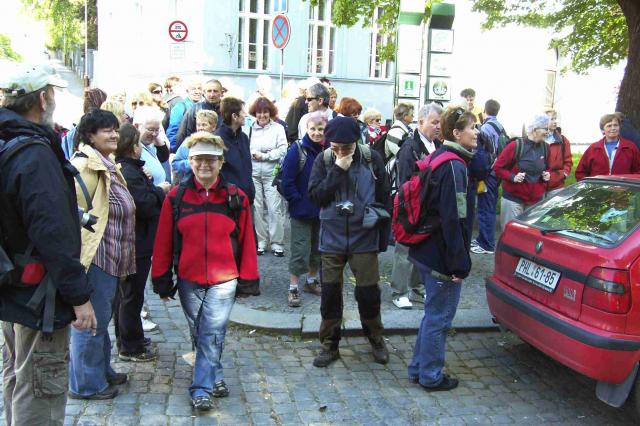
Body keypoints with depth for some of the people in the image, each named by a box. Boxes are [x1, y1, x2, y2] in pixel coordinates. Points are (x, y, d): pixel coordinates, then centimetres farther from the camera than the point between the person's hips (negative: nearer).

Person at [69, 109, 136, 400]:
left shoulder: (107, 165, 15)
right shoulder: (86, 164, -16)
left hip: (110, 257, 10)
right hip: (95, 255, -10)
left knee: (101, 317, 20)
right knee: (92, 320, 1)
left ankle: (101, 370, 35)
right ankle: (85, 384, 15)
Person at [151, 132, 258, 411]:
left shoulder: (236, 198, -2)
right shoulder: (176, 197, 0)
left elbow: (246, 240, 2)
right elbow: (163, 242, 2)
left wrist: (248, 278, 2)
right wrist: (162, 279, 2)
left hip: (223, 280, -2)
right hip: (188, 280, 2)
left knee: (212, 335, -4)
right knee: (199, 335, 15)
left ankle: (201, 389, 6)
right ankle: (215, 377, 34)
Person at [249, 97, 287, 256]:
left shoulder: (278, 128, 4)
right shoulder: (250, 128, 7)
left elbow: (282, 150, -4)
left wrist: (264, 155, -9)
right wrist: (252, 153, -14)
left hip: (272, 174, -2)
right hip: (253, 173, 2)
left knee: (274, 209, -5)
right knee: (257, 208, 6)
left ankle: (276, 243, 4)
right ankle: (260, 241, 17)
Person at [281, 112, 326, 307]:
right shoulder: (297, 150, -13)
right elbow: (287, 181, -13)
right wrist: (298, 201, -12)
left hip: (323, 210, 5)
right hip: (302, 211, -4)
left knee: (318, 247, 17)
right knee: (300, 250, -1)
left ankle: (311, 280, 35)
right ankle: (293, 288, 12)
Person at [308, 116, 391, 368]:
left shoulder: (371, 159, -6)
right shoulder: (323, 161, -3)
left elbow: (384, 199, 0)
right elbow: (315, 196, -12)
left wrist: (383, 236, 1)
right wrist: (337, 170, -20)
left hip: (364, 238, -1)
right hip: (332, 239, 1)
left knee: (368, 292, 5)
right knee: (330, 293, 7)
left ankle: (376, 339, 29)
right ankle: (329, 345, 24)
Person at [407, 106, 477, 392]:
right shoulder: (454, 167, -19)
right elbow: (454, 220, -23)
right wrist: (459, 263, -19)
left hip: (426, 251, 10)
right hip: (442, 258, -10)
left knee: (433, 314, 20)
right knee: (439, 317, 5)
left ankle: (419, 368, 32)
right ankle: (431, 376, 20)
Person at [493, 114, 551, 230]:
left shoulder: (545, 148, 6)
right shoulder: (515, 146, -11)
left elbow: (547, 167, 22)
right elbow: (497, 167, -7)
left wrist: (547, 174, 0)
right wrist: (512, 177, -20)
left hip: (536, 199, 5)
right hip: (513, 198, -5)